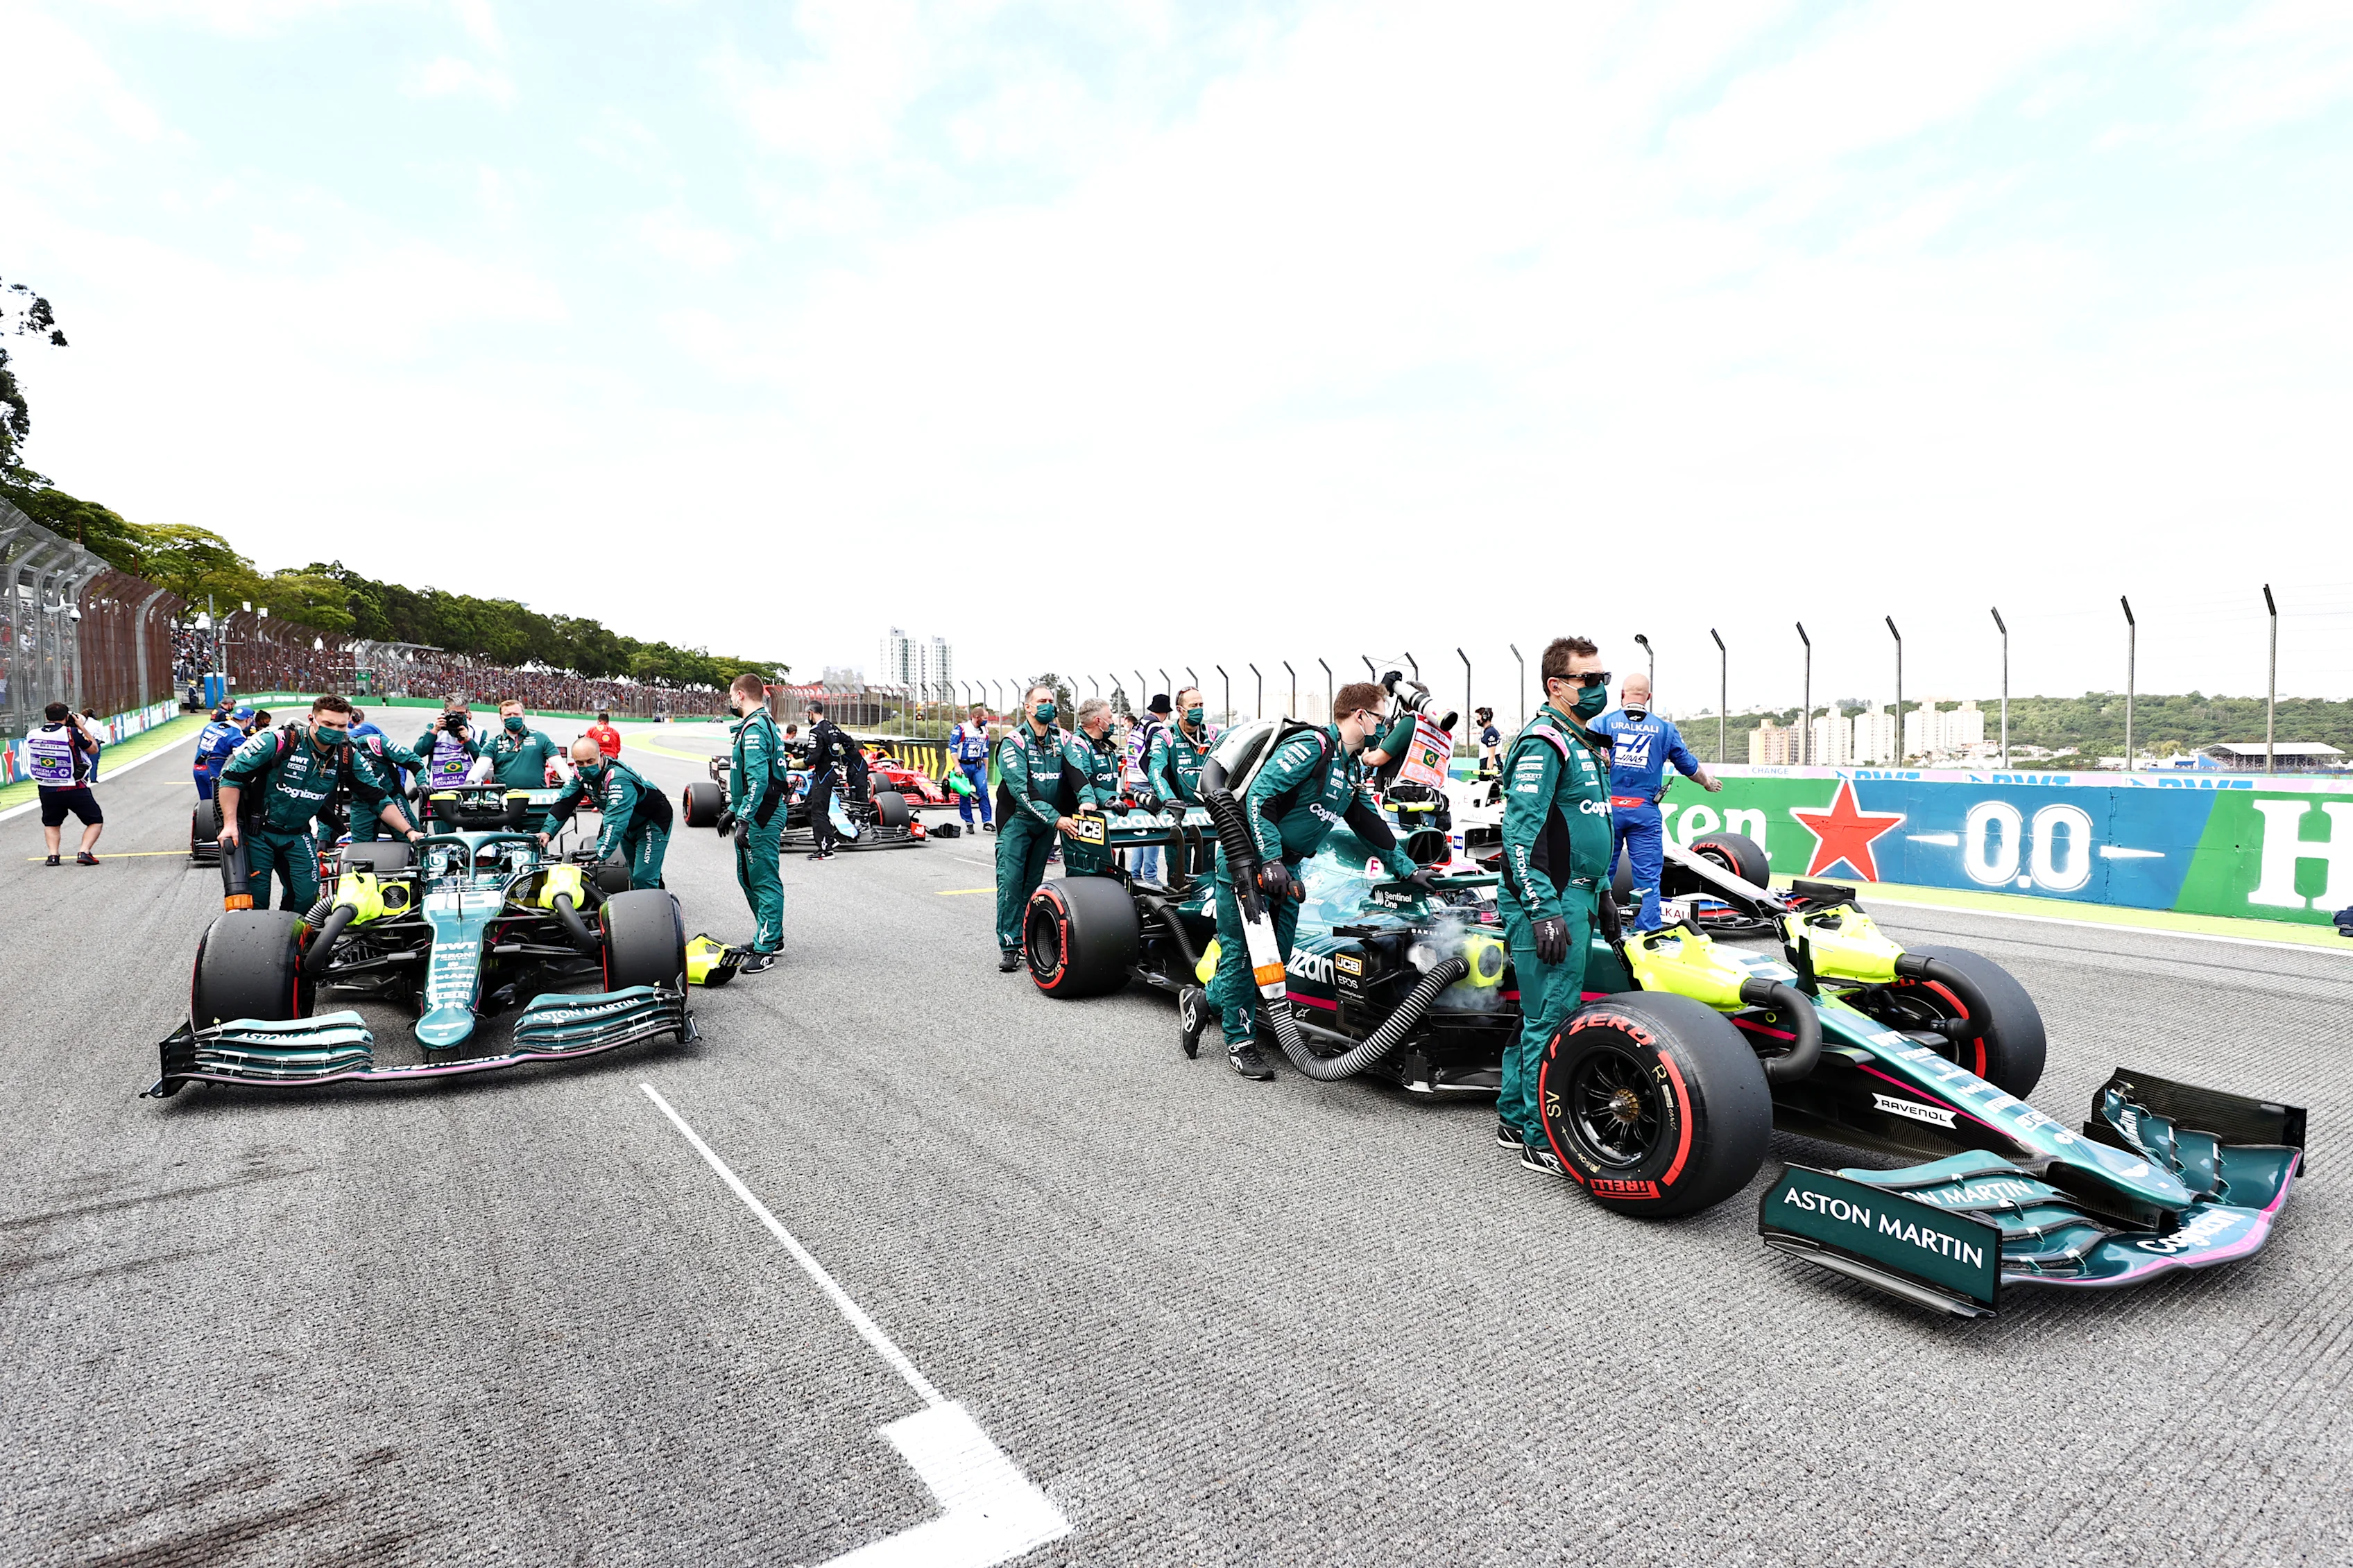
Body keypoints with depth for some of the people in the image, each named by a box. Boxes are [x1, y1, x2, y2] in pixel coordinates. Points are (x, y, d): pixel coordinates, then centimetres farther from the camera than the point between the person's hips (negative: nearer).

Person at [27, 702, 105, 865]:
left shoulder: (33, 735, -1)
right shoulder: (73, 733, -14)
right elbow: (94, 749, -1)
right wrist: (82, 727, 5)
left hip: (47, 790, 4)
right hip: (75, 789, -4)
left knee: (51, 824, 26)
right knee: (96, 821, 10)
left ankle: (53, 854, 10)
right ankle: (84, 852, -8)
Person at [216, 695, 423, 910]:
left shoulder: (349, 759, -8)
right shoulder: (278, 742, -19)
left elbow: (378, 798, -4)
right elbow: (232, 777, -13)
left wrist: (409, 831, -14)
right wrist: (230, 824, -18)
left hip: (297, 836, 3)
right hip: (256, 831, -3)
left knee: (306, 896, -2)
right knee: (255, 900, -1)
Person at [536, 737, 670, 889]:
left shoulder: (619, 778, -37)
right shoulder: (580, 773, -11)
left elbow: (616, 821, -45)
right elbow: (564, 802, -10)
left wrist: (599, 856, -52)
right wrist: (547, 830, -26)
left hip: (653, 821, -9)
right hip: (629, 826, 9)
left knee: (643, 879, -15)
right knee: (634, 876, 18)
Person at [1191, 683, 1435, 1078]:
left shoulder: (1353, 768, 13)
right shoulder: (1310, 747, -17)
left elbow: (1371, 826, 20)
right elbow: (1259, 796, -24)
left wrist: (1408, 870, 17)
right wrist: (1270, 860, -28)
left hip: (1285, 865, 9)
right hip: (1248, 855, -9)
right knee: (1242, 950, -1)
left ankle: (1203, 1001, 27)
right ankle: (1240, 1042, 13)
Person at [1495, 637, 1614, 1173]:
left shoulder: (1583, 742, 17)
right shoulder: (1543, 742, -14)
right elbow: (1521, 832, -21)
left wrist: (1601, 896, 25)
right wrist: (1544, 911, -25)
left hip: (1575, 897, 10)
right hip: (1547, 902, -10)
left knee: (1538, 1012, 16)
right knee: (1553, 1017, -5)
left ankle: (1515, 1118, 27)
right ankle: (1542, 1141, 5)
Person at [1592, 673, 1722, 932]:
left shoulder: (1601, 723, 2)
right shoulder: (1665, 728, 8)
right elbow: (1689, 766, 18)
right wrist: (1708, 782, 34)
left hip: (1608, 807, 0)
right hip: (1645, 811, 0)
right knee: (1648, 879, 3)